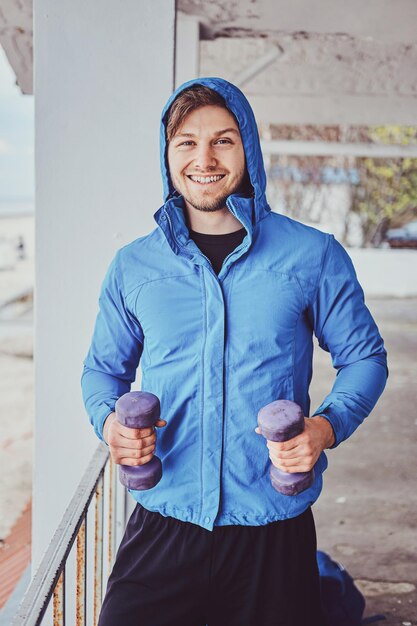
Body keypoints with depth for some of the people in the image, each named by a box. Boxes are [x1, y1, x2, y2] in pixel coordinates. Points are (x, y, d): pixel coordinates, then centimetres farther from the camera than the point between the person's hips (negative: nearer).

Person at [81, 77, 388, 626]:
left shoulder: (312, 256, 0)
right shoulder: (133, 266, 6)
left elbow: (364, 356, 7)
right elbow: (104, 367, 16)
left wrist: (328, 426, -12)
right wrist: (109, 421, -6)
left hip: (274, 531, -1)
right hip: (162, 527, 1)